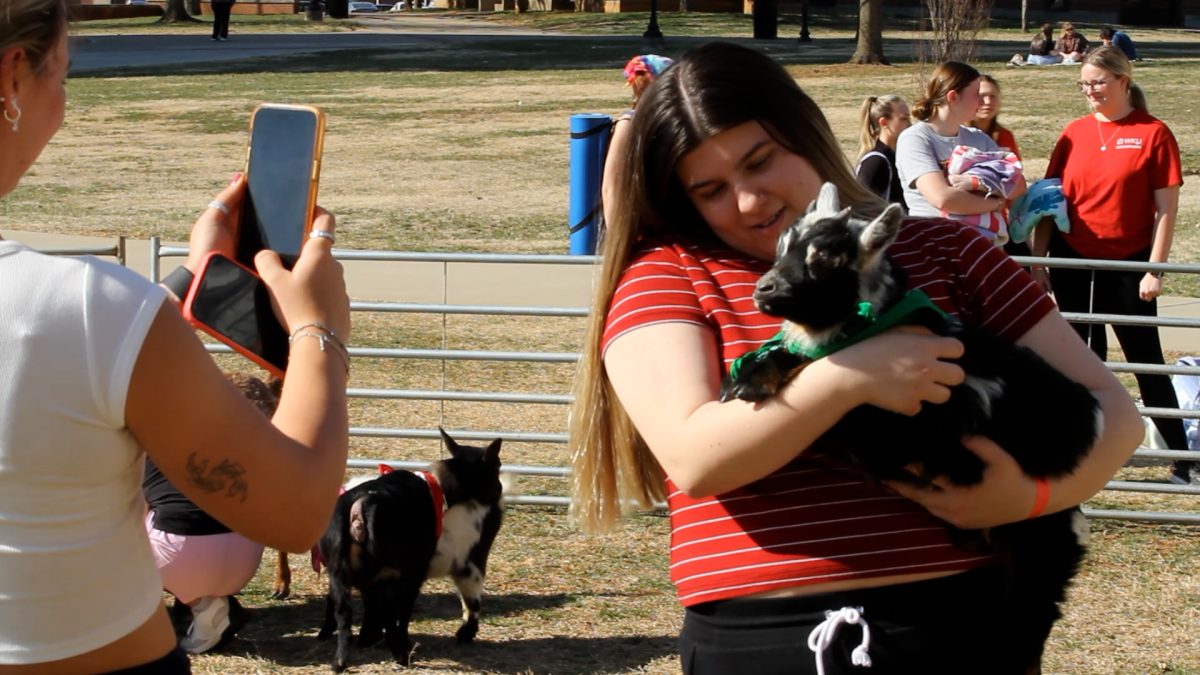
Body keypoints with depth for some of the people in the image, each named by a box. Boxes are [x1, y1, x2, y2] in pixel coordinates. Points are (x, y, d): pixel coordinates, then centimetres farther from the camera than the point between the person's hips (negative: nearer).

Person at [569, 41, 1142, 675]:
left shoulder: (943, 253, 8)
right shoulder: (665, 273, 2)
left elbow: (1110, 409, 7)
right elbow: (696, 458, -13)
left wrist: (1034, 496, -13)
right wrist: (851, 376, -21)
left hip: (959, 623, 2)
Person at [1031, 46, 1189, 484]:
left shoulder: (1153, 134, -6)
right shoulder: (1075, 134, 5)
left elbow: (1166, 208, -7)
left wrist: (1155, 269, -11)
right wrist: (1037, 262, 3)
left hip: (1128, 266, -4)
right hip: (1073, 264, 4)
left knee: (1146, 360, 1)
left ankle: (1182, 459, 11)